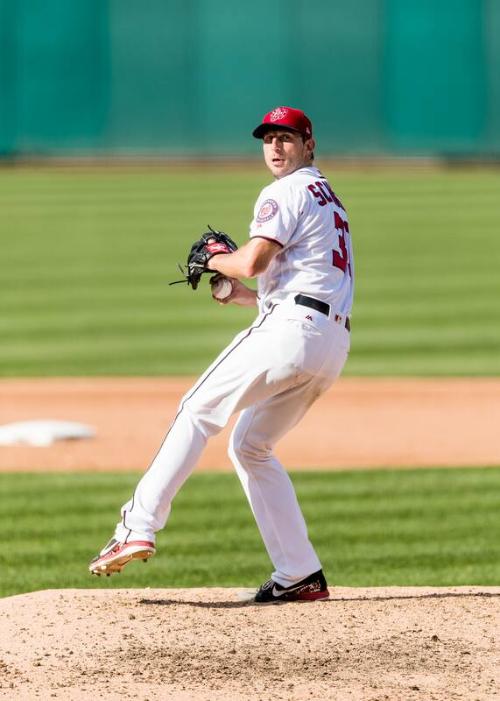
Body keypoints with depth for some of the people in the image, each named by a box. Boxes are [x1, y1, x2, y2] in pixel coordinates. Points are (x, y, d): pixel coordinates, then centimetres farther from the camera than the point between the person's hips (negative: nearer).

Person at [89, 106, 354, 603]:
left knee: (198, 412, -9)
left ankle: (139, 526, -21)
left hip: (293, 329, -9)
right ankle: (301, 576, 9)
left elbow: (252, 261, -14)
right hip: (332, 342, 9)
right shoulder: (330, 201, 30)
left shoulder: (287, 192, -1)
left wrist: (216, 261, 6)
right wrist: (244, 296, 24)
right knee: (250, 446, 16)